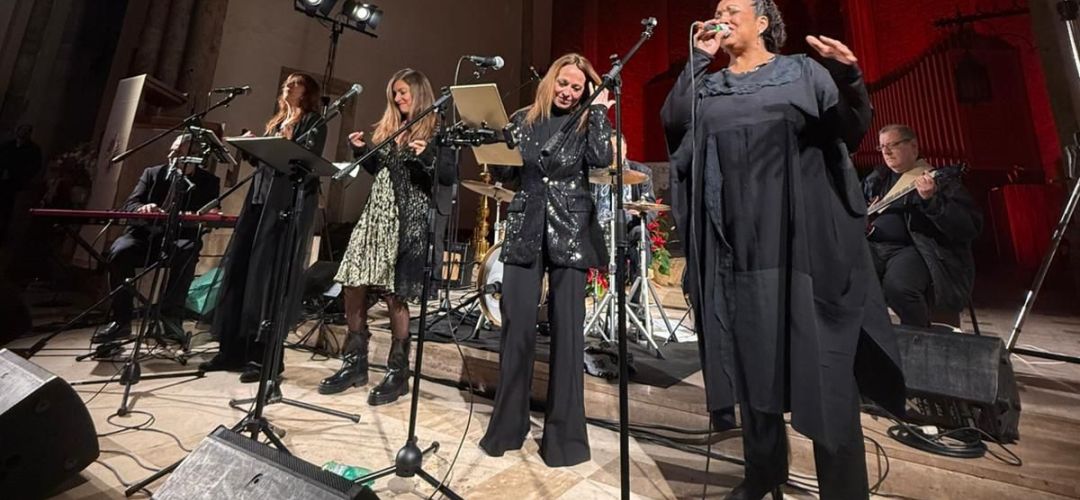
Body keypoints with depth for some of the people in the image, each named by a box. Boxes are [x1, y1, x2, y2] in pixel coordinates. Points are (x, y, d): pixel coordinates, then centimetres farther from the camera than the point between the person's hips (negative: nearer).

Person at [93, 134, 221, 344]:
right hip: (146, 234, 3)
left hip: (179, 238, -3)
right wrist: (142, 208, -24)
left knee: (187, 252, -37)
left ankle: (172, 318, -32)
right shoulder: (152, 173, 12)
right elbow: (129, 205, 1)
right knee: (119, 252, -28)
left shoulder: (209, 182, 4)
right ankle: (121, 320, -15)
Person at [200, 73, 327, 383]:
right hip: (260, 198, 8)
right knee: (240, 268, 3)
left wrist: (288, 143, -25)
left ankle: (266, 355, -7)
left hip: (289, 203, -8)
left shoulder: (313, 122, 6)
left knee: (270, 273, -12)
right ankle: (234, 349, 11)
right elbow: (264, 160, 24)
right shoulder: (275, 122, 28)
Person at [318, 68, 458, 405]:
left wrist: (426, 156, -24)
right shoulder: (387, 129, 21)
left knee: (395, 296, -7)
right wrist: (361, 150, 10)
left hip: (409, 220, -7)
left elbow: (450, 177, -9)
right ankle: (355, 365, 19)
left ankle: (398, 373, 8)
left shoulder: (435, 132, 1)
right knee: (354, 289, 4)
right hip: (376, 214, 7)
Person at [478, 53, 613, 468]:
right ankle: (508, 423, 18)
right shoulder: (523, 120, 14)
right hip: (525, 229, 2)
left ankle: (564, 432, 15)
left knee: (567, 327, 1)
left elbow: (602, 158, -12)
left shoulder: (586, 123, 9)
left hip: (570, 231, -1)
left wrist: (599, 108, -3)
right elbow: (503, 173, 11)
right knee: (517, 323, -1)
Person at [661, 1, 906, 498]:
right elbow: (672, 121, -1)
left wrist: (848, 77, -18)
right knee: (750, 353, 8)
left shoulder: (802, 71, 10)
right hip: (735, 240, 2)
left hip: (799, 235, -2)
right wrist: (699, 57, 1)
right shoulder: (707, 85, 16)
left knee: (818, 356, -2)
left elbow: (853, 127, 1)